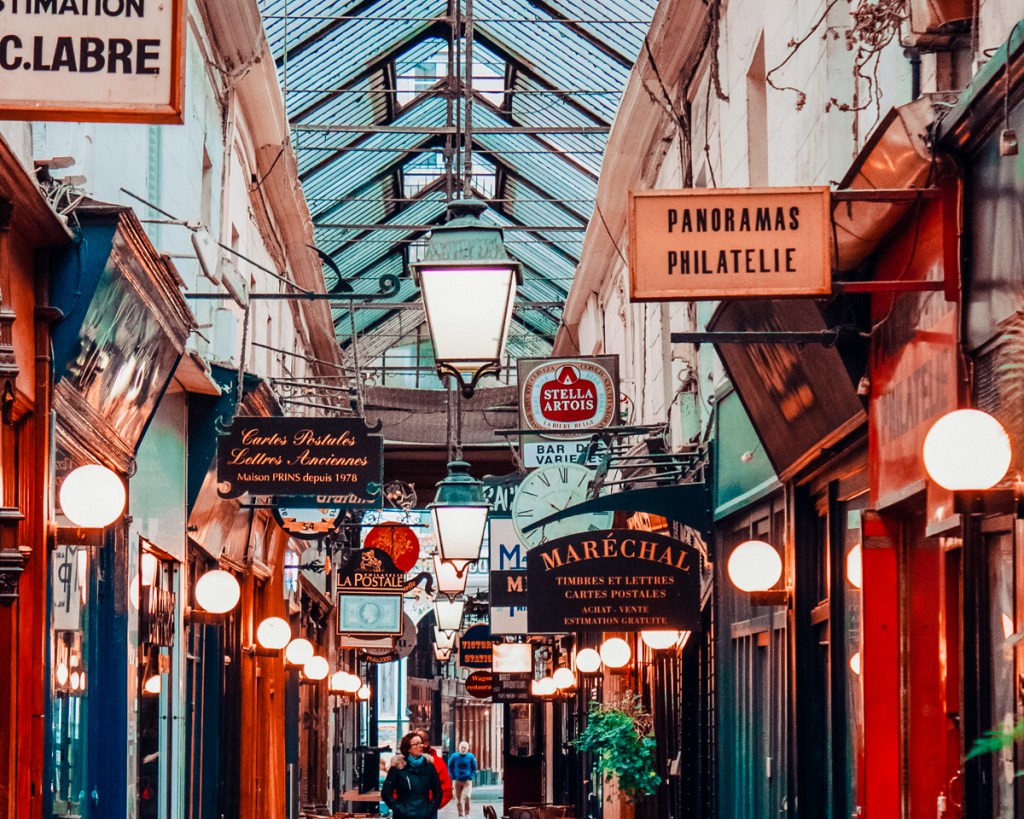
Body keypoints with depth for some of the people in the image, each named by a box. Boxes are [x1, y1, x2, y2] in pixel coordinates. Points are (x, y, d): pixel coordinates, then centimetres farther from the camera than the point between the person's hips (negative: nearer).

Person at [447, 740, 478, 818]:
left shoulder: (471, 757, -5)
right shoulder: (454, 756, -5)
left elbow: (474, 769, 5)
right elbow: (450, 767, 5)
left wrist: (471, 777, -7)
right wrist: (453, 778, -3)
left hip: (467, 781, -2)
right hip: (457, 781, 2)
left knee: (466, 797, -17)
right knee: (458, 799, 7)